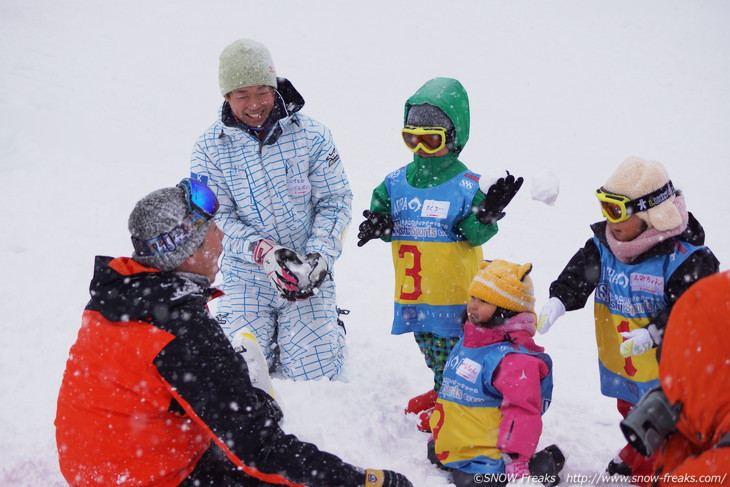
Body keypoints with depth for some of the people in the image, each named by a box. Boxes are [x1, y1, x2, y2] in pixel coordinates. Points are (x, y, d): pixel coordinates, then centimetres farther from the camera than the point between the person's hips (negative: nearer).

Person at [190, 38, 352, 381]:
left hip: (308, 275, 0)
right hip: (246, 277, 1)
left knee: (314, 373, -2)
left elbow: (335, 200, -3)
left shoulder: (311, 135, -6)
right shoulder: (209, 147, -5)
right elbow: (216, 217, -8)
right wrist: (264, 251, -24)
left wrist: (320, 254, -19)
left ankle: (328, 328, 31)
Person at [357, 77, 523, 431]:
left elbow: (473, 235, -12)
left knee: (452, 356, 6)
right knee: (433, 356, 22)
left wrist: (486, 215, -31)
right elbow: (382, 216, 10)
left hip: (453, 295, -5)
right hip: (412, 296, 5)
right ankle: (441, 393, 43)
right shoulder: (397, 182, 3)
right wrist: (378, 224, -13)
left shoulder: (465, 186, -11)